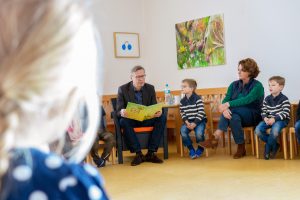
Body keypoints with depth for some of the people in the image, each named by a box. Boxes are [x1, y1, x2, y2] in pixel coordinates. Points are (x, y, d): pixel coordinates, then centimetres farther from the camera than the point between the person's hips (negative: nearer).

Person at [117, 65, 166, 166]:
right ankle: (138, 154, -28)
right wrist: (122, 112, -37)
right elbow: (119, 109, -10)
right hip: (131, 120, -2)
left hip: (147, 119, 3)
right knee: (123, 121, -36)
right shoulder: (123, 89, -5)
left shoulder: (150, 88, 3)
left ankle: (151, 153, -22)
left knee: (162, 118, -25)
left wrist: (158, 112, -25)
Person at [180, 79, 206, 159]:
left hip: (199, 120, -4)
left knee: (199, 133, -32)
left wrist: (194, 123, -21)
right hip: (188, 121, 4)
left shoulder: (198, 99, -10)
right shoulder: (182, 101, 6)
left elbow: (201, 113, -14)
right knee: (182, 131, -26)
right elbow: (183, 114, 5)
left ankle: (200, 149, 4)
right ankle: (191, 149, -4)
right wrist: (187, 122, -13)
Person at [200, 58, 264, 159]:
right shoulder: (234, 85, 9)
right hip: (238, 114, 4)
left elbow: (247, 100, -24)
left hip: (253, 116, -4)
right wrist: (225, 109, -30)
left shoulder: (257, 86, -7)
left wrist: (228, 104, -34)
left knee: (232, 110, -33)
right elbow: (226, 100, -6)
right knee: (234, 117, -33)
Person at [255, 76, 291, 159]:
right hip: (269, 120, 5)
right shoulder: (267, 99, 10)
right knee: (258, 130, -21)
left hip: (281, 120, -5)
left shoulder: (284, 99, -6)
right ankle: (274, 145, -1)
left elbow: (285, 113, -12)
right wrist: (265, 118, -13)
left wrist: (274, 119, -24)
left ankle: (267, 148, -8)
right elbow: (263, 111, 11)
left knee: (274, 131, -38)